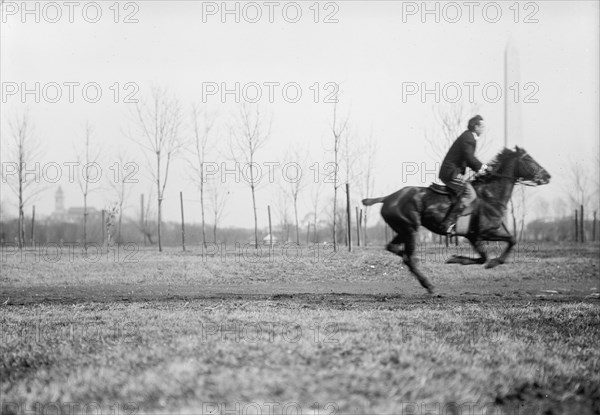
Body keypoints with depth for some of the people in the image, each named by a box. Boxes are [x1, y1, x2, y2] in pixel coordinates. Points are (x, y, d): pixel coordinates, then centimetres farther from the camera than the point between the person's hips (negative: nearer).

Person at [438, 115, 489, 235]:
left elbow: (467, 159, 24)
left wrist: (478, 168, 11)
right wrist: (483, 167, -7)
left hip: (448, 172, 11)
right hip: (451, 173, -11)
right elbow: (469, 158, -22)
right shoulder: (468, 138, -14)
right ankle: (448, 223, -25)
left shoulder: (468, 137, 19)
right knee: (469, 194, -19)